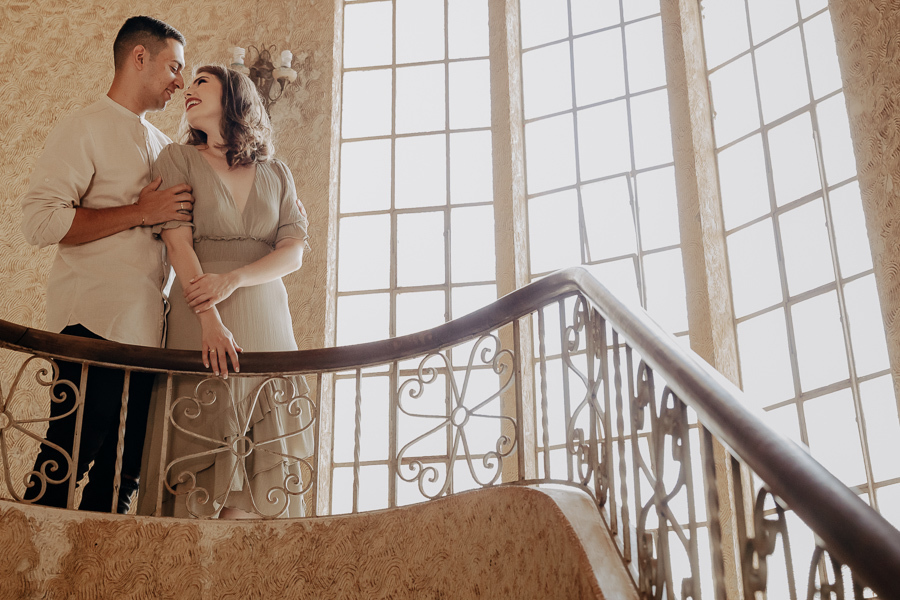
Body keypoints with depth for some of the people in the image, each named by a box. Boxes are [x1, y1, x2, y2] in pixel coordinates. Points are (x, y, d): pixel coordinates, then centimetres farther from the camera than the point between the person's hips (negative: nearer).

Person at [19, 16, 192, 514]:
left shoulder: (162, 145, 21)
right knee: (66, 458, -6)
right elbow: (39, 221, -13)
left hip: (146, 331, 7)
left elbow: (176, 224, 33)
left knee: (124, 472, 8)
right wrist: (141, 212, -15)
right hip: (93, 323, -7)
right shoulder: (83, 130, -2)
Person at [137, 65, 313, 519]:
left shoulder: (275, 173, 14)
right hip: (201, 319, -2)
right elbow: (178, 244, -4)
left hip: (267, 319, 3)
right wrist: (210, 322, -17)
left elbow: (294, 253, 5)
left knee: (260, 463, -2)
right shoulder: (179, 159, 7)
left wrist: (232, 280, -14)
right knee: (201, 455, -6)